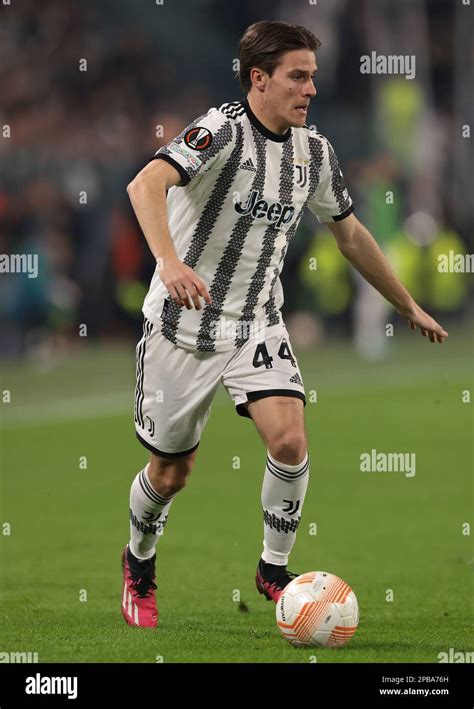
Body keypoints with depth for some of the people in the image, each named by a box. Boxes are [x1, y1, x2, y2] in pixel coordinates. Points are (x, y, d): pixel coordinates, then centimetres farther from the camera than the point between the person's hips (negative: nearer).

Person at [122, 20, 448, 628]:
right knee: (171, 472, 6)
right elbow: (147, 184, -37)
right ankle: (139, 562, 36)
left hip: (258, 325, 5)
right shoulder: (223, 131, -20)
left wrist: (409, 307, 24)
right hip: (184, 325, -4)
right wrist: (170, 263, -53)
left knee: (289, 441, -17)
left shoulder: (315, 152, 2)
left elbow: (349, 233, 18)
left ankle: (274, 569, 4)